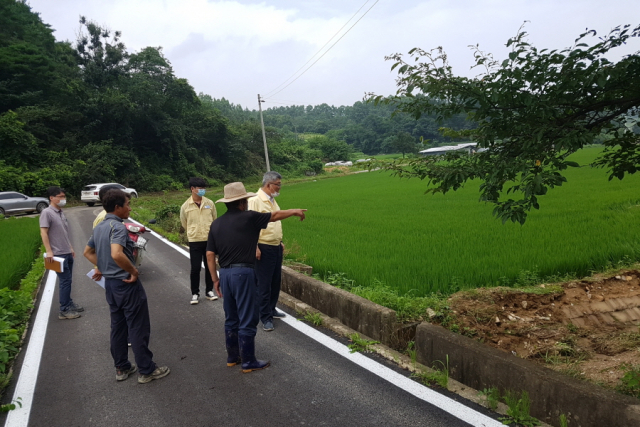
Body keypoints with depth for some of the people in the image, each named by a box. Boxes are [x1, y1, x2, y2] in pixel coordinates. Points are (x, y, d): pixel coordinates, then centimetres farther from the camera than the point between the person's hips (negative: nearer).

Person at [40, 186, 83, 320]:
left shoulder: (61, 213, 13)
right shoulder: (47, 213, -12)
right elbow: (43, 233, -17)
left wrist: (71, 248, 22)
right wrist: (49, 251, -22)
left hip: (67, 253, 8)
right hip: (58, 254, -8)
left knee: (67, 280, 16)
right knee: (65, 281, -7)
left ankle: (69, 303, 28)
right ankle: (64, 310, 0)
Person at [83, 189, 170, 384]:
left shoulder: (99, 228, 8)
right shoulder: (118, 227, -21)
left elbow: (88, 252, 20)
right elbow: (117, 254, -35)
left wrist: (104, 267, 15)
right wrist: (133, 270, -22)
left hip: (110, 283, 9)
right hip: (126, 284, -9)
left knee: (118, 327, 17)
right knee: (138, 328, 1)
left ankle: (122, 368, 28)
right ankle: (147, 370, 11)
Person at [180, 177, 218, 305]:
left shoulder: (209, 203, -1)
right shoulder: (185, 206, -4)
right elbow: (184, 224, 10)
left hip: (210, 240, 2)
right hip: (195, 242, -1)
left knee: (209, 267, 9)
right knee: (195, 269, 1)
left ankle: (209, 291, 23)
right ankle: (195, 293, 15)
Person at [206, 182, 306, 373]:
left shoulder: (216, 224, 7)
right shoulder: (249, 218, -8)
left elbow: (210, 254, 7)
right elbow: (274, 216, 6)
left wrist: (215, 279, 14)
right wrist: (294, 212, 22)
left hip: (225, 273, 7)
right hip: (243, 273, -6)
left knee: (231, 319, 18)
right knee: (247, 320, 3)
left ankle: (232, 357, 29)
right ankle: (248, 362, 12)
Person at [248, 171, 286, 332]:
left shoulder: (272, 201, 13)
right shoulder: (255, 201, -13)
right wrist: (255, 247, -21)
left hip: (276, 247, 8)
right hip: (264, 249, -8)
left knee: (276, 282, 15)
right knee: (264, 285, -1)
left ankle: (271, 309, 31)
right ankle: (266, 318, 9)